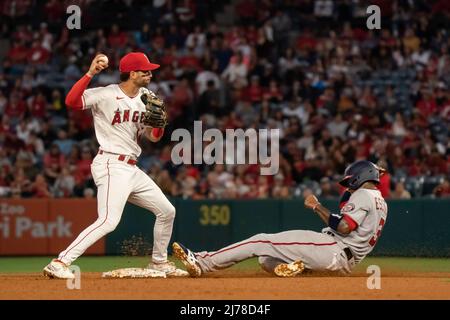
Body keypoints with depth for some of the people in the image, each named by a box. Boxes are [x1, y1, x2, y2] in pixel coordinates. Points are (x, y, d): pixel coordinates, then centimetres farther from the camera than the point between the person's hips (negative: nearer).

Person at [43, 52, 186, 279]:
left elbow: (153, 137, 17)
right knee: (109, 221, -25)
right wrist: (90, 74, -29)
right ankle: (59, 264, -26)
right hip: (111, 166, -9)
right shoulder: (107, 95, -10)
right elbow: (71, 101, -23)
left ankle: (159, 262, 33)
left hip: (132, 170, 9)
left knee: (167, 211, 14)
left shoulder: (143, 100, 14)